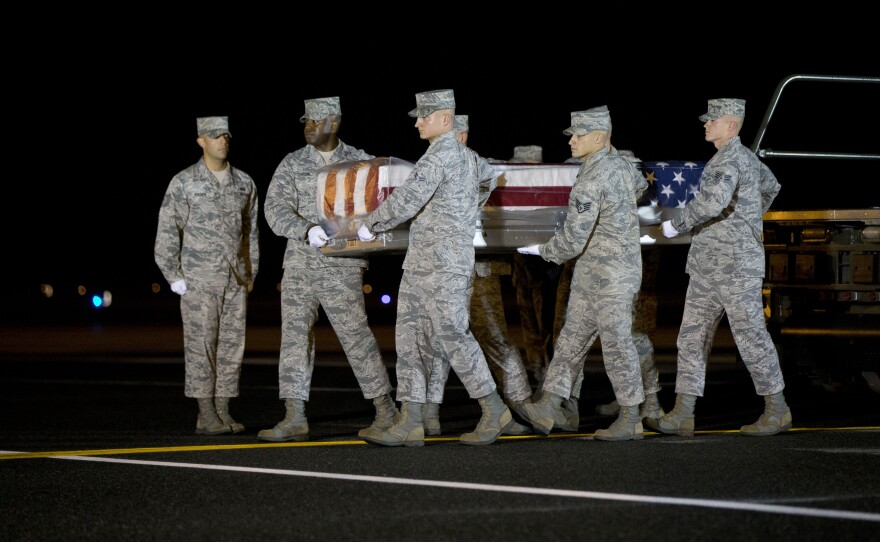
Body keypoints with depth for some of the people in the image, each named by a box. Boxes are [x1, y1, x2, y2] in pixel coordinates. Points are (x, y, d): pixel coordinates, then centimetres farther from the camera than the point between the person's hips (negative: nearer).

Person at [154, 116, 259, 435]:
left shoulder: (244, 183, 9)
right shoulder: (183, 183, -3)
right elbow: (167, 233, -3)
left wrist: (251, 275, 11)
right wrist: (174, 278, -8)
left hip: (236, 281, 4)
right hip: (199, 280, -4)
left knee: (231, 345, 3)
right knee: (201, 345, -5)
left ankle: (223, 412, 7)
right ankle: (206, 416, -3)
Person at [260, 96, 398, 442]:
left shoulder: (359, 162, 2)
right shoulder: (293, 164, 5)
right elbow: (275, 208, -5)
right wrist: (307, 230, -21)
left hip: (341, 266, -3)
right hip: (299, 264, 3)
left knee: (355, 335, -3)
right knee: (294, 335, -1)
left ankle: (386, 410, 9)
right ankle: (295, 417, 1)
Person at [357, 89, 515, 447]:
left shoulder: (440, 155, -14)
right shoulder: (464, 155, 17)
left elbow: (405, 202, -21)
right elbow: (487, 178, 39)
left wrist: (369, 225, -8)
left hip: (444, 266, -10)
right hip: (421, 265, 10)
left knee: (453, 337, -6)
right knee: (411, 339, 4)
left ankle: (494, 411, 5)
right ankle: (410, 423, 1)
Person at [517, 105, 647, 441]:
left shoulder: (591, 181, -23)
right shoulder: (618, 164, 7)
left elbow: (572, 240, -24)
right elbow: (639, 185, 31)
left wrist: (545, 251, -4)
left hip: (611, 274, -10)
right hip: (591, 274, 10)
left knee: (616, 343, -1)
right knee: (572, 338, 9)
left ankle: (631, 420, 8)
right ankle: (546, 410, 10)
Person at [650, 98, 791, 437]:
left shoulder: (728, 160, -16)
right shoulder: (744, 157, 16)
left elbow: (713, 200, -35)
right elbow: (770, 187, 36)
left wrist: (677, 225, -22)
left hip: (736, 265, -10)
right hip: (708, 268, 10)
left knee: (751, 338, -1)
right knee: (692, 337, 5)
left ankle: (777, 412, 10)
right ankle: (682, 415, 4)